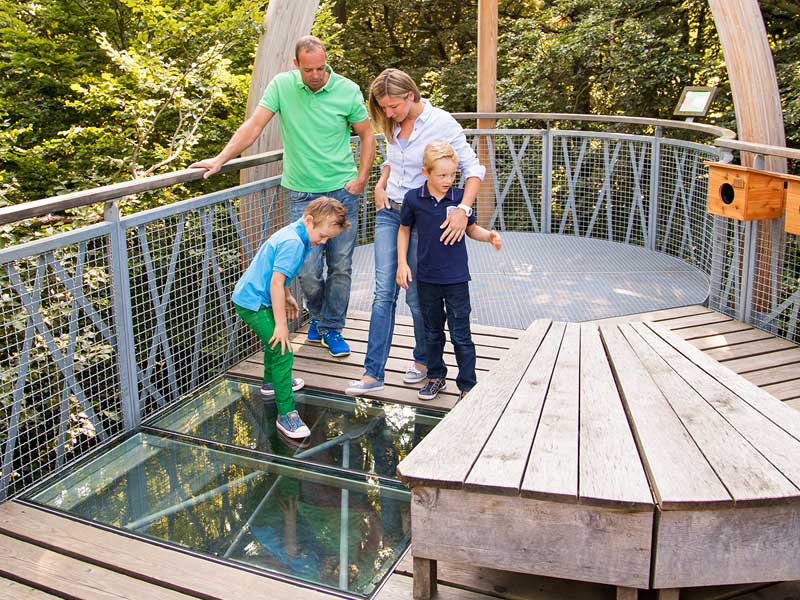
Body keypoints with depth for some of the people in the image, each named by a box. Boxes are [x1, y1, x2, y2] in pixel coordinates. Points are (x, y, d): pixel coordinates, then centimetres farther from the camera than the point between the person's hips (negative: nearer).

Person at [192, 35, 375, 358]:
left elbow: (366, 134, 6)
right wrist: (220, 159, -9)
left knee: (341, 266, 4)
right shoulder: (281, 85, -3)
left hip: (342, 191, 0)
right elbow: (254, 126, -3)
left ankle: (332, 328, 22)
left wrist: (361, 178, -2)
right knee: (307, 268, -2)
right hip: (302, 193, 0)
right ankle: (318, 315, 28)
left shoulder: (347, 90, -4)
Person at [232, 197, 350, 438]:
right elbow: (276, 283, -29)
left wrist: (287, 297, 27)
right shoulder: (293, 243, -26)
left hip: (252, 296, 11)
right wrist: (281, 323, -26)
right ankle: (286, 414, -11)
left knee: (274, 339, 32)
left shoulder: (294, 235, 6)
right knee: (283, 352, -14)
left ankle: (272, 382, 56)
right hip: (253, 303, -11)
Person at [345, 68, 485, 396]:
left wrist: (463, 209, -28)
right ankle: (373, 373, 0)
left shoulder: (442, 123, -14)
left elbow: (472, 168, -14)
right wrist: (380, 185, 4)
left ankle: (424, 359, 29)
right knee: (384, 291, -1)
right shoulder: (393, 126, 5)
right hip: (389, 212, 5)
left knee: (416, 295, 3)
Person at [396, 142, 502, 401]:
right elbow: (404, 230, 9)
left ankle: (468, 386, 12)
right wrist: (402, 263, 3)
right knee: (432, 332, 17)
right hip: (427, 277, 2)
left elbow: (472, 228, 7)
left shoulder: (460, 197, -7)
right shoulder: (413, 199, -6)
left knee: (460, 335, 2)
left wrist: (489, 236, -13)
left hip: (456, 278, -2)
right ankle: (436, 377, 34)